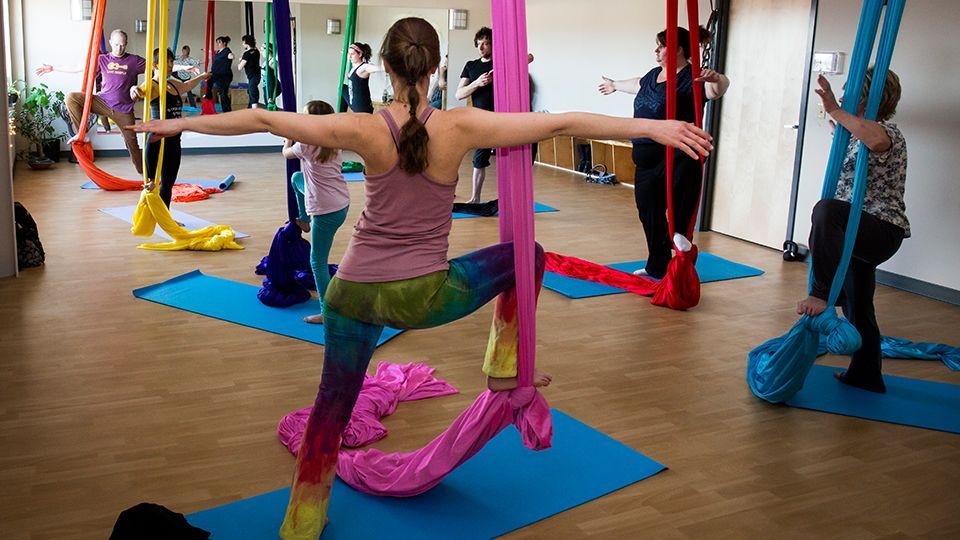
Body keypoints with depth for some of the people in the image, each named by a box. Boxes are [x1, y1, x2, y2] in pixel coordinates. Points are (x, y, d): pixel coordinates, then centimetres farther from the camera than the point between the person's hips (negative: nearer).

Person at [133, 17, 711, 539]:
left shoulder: (365, 130, -10)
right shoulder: (461, 126, -13)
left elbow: (261, 118, -3)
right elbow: (563, 123, -12)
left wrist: (181, 124, 10)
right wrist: (653, 127, -7)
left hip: (355, 292, 2)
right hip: (426, 295, -2)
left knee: (332, 404, 19)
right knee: (526, 255, 19)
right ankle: (506, 367, 28)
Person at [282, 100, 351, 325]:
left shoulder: (306, 145, -14)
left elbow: (286, 153, 8)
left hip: (327, 211, -8)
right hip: (341, 203, 8)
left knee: (317, 263, 1)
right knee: (297, 178, 27)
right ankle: (304, 220, 41)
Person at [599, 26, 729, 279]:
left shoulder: (690, 78, -11)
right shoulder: (655, 74, 14)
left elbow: (716, 90, -30)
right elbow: (638, 84, 36)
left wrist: (717, 79, -53)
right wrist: (615, 85, 55)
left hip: (673, 156, -8)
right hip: (646, 159, 9)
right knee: (649, 213, 14)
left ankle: (679, 230, -38)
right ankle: (657, 267, 28)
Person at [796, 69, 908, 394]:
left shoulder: (889, 133, -12)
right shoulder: (858, 135, 18)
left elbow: (876, 139, -39)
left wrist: (835, 110, -34)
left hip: (881, 231, -11)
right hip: (862, 234, 11)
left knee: (826, 209, -41)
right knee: (857, 305, 19)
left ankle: (821, 294, -37)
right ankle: (866, 376, 33)